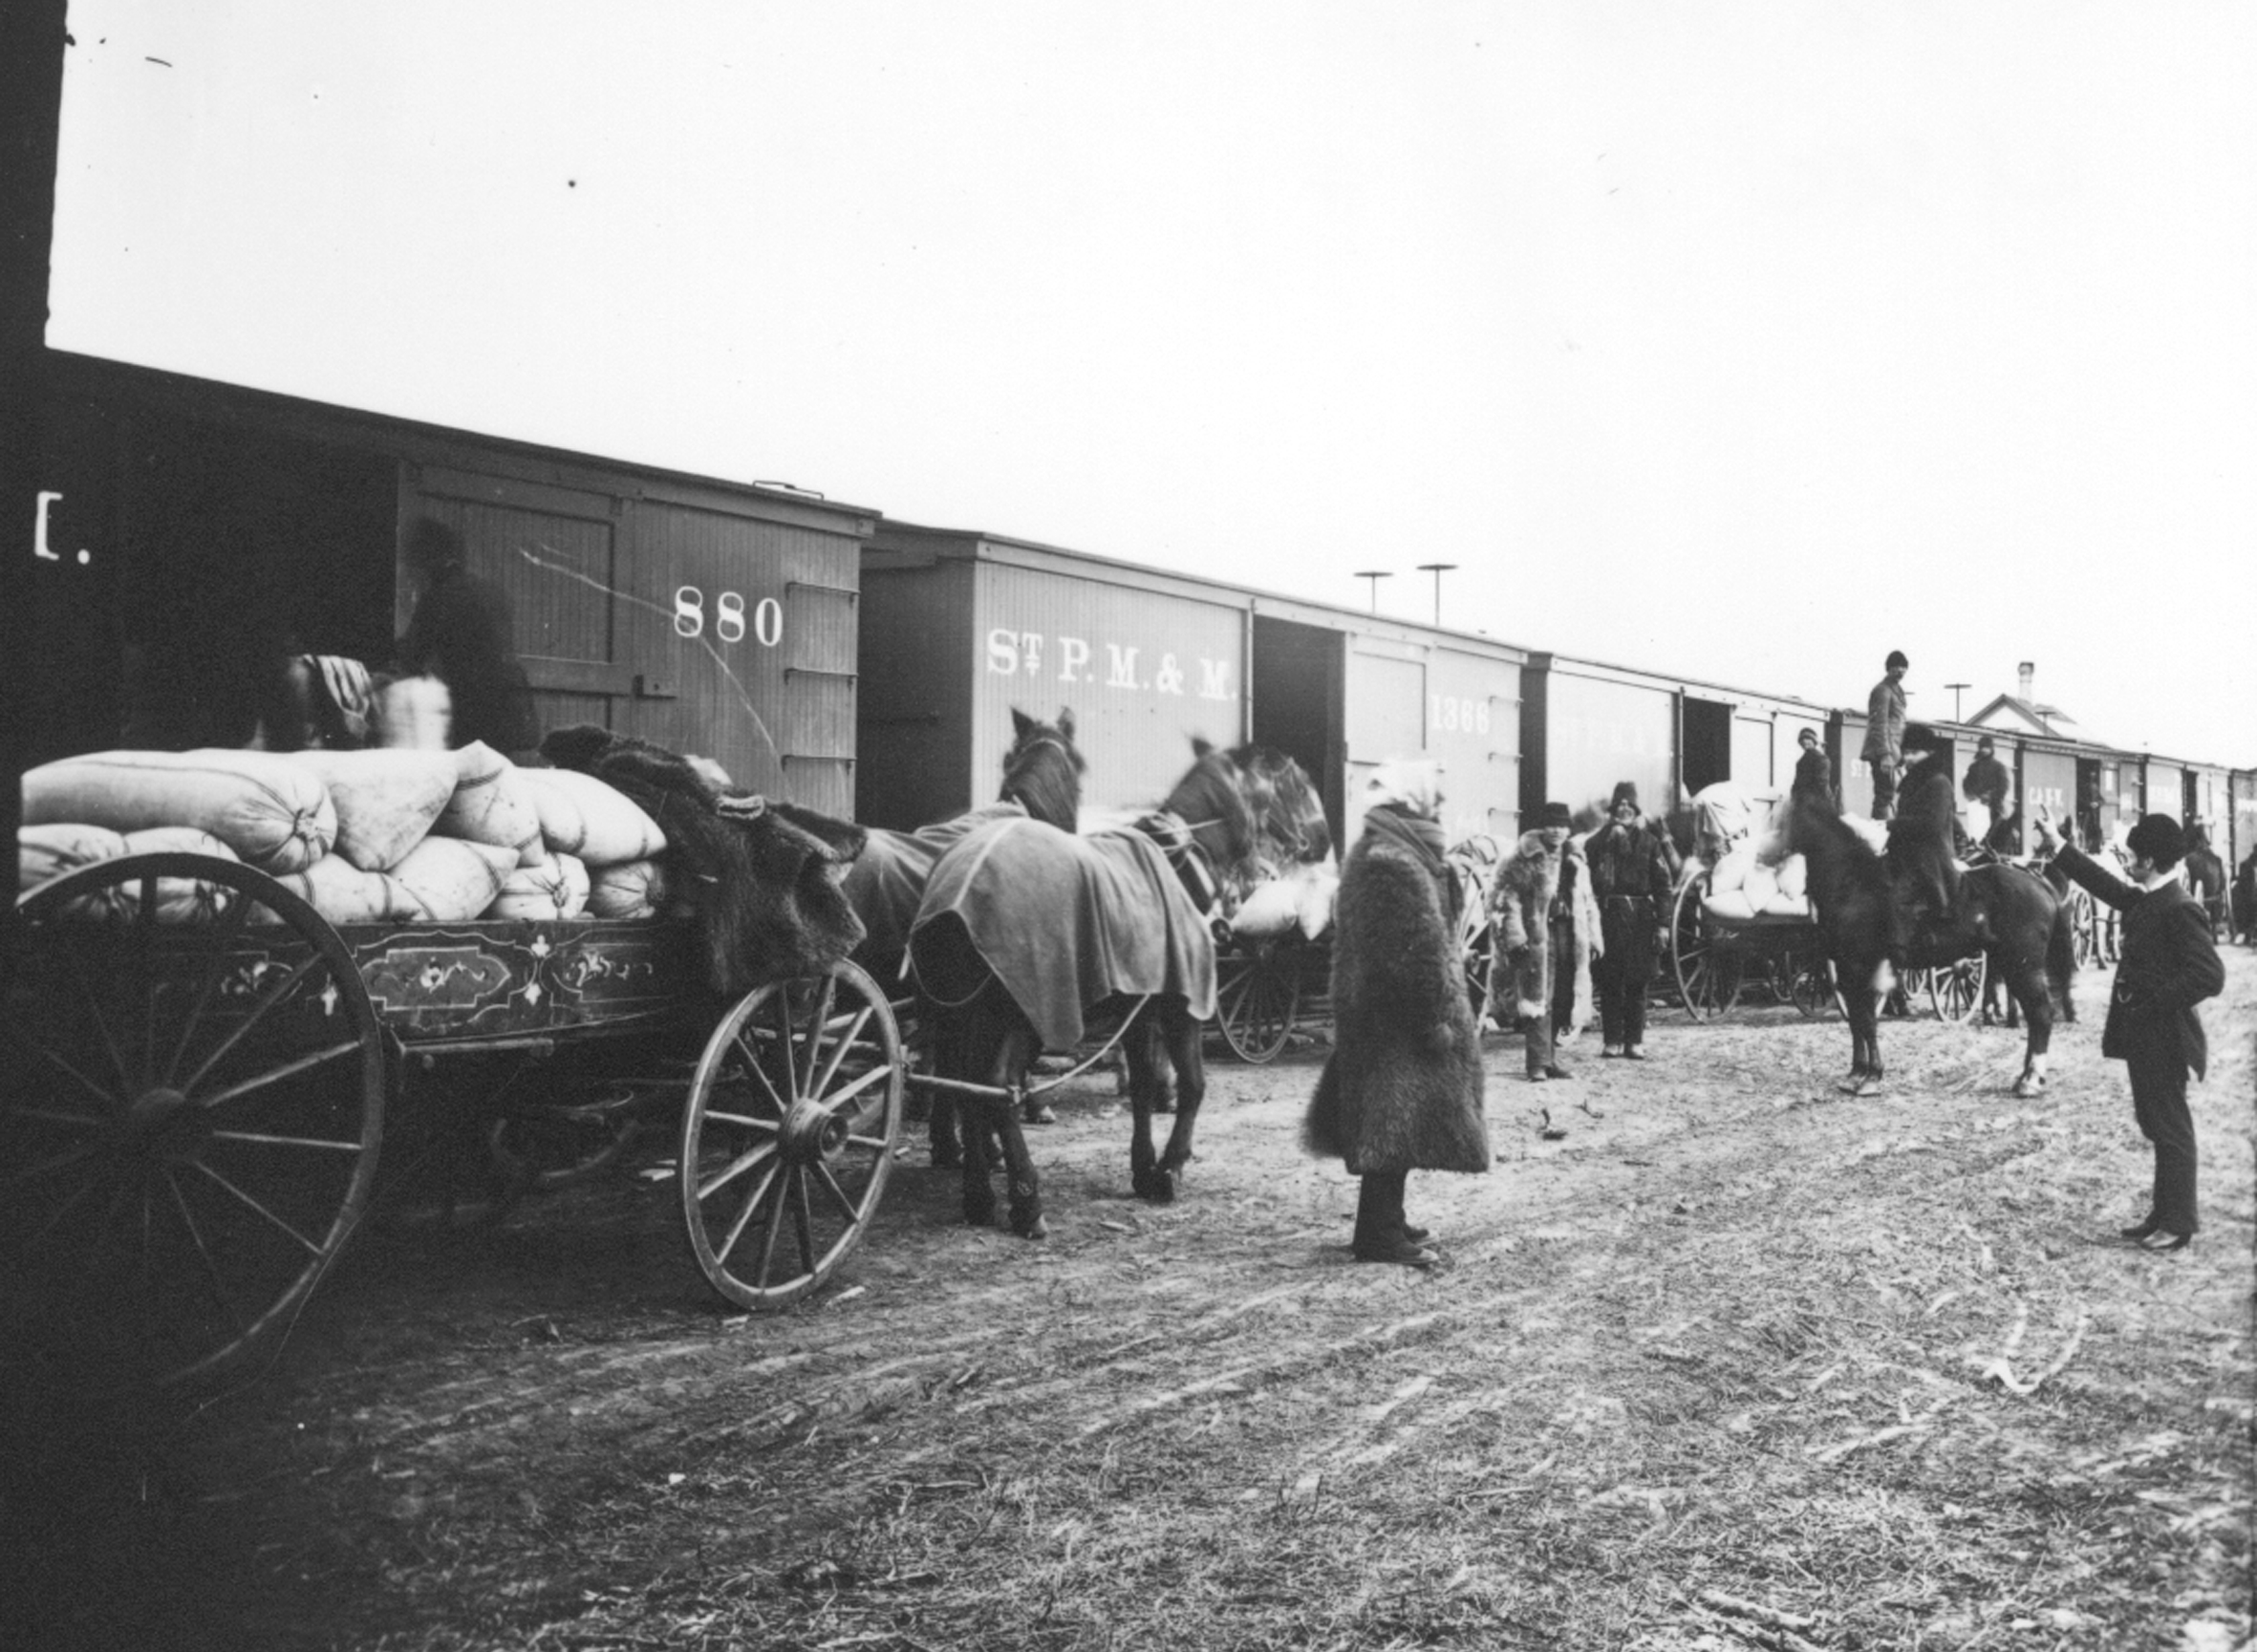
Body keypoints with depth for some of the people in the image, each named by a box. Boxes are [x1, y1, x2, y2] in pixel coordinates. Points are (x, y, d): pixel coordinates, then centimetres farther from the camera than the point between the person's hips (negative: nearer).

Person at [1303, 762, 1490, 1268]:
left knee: (1391, 1125, 15)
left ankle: (1385, 1222, 23)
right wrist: (1437, 1017, -19)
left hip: (1378, 1016, 11)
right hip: (1398, 1020, -11)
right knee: (1396, 1121, -6)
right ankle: (1380, 1234, -1)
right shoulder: (1393, 864, -19)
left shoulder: (1381, 852, 15)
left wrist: (1439, 1011, 23)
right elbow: (1415, 952, -22)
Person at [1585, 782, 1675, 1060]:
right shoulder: (1598, 842, 6)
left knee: (1637, 983, 2)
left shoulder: (1649, 841, 7)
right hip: (1608, 912, 0)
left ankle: (1634, 1041, 7)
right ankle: (1611, 1040, 6)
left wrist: (1662, 921, -3)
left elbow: (1663, 883, 4)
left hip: (1641, 914, 0)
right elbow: (1587, 880, 0)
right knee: (1609, 981, 1)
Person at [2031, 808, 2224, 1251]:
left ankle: (2178, 1224, 10)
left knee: (2171, 1128, 1)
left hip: (2164, 1037, -9)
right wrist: (2056, 845, 22)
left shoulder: (2180, 909, -21)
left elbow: (2210, 976, -26)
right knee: (2156, 1124, 17)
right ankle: (2164, 1213, 27)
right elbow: (2105, 884, 22)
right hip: (2142, 1034, 9)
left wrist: (2154, 1000, -21)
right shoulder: (2143, 899, 6)